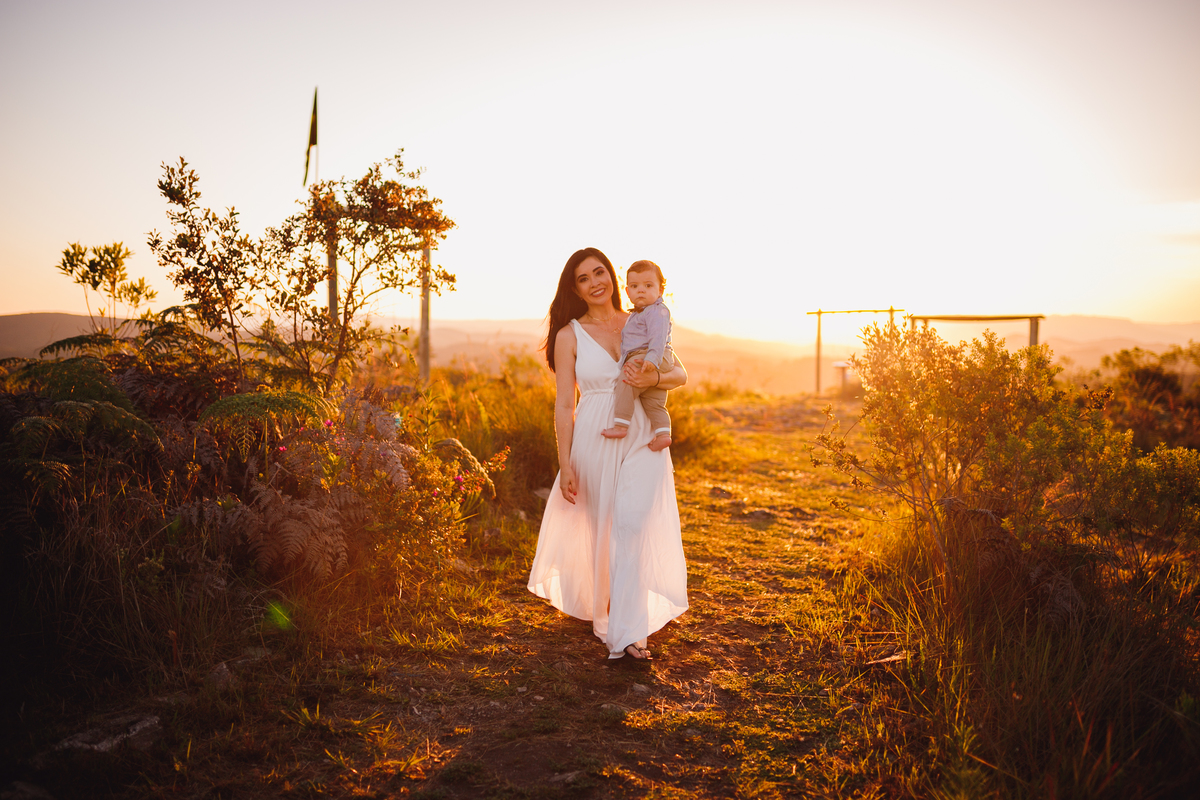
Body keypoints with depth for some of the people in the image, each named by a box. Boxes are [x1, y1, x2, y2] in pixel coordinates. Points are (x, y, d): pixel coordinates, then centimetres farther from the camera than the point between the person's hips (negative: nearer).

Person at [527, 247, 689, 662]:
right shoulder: (569, 335, 2)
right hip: (594, 439, 0)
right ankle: (601, 611, 34)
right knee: (597, 529, 8)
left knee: (634, 526, -12)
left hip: (643, 438, 1)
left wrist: (653, 378, -15)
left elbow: (680, 373, 8)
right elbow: (564, 405, 0)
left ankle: (629, 634, -10)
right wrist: (565, 465, -6)